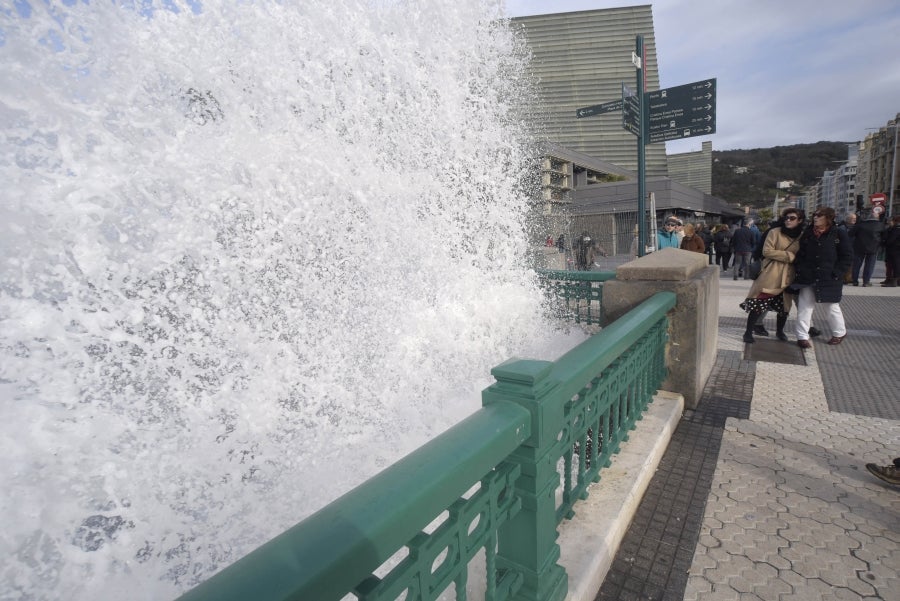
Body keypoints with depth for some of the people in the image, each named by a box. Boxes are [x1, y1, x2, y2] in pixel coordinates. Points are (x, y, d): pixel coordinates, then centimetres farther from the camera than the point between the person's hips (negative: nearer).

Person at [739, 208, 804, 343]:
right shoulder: (775, 232, -4)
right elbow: (767, 251, -11)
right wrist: (789, 256, -12)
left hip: (788, 276, 4)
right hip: (770, 274, -4)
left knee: (784, 305, 13)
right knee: (759, 303, -7)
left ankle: (780, 331, 34)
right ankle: (748, 332, 2)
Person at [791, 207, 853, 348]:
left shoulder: (839, 234, -5)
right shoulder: (807, 233, 5)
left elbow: (847, 256, -4)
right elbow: (800, 253, 11)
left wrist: (835, 273, -11)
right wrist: (799, 270, -1)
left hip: (829, 280, -3)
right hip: (808, 278, 3)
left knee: (832, 307, 11)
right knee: (804, 307, 2)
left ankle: (840, 333, 33)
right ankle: (802, 336, 9)